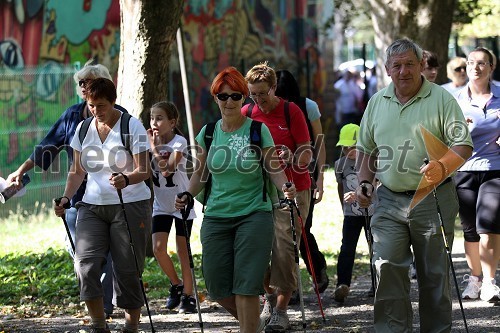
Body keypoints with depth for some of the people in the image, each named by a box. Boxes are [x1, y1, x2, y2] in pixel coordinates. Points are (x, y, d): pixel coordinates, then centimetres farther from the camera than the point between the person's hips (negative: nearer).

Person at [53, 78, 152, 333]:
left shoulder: (132, 126, -6)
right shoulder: (84, 128, 8)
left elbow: (143, 170, -11)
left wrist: (126, 180, -32)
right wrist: (66, 198, 1)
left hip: (130, 206, -4)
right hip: (92, 206, 4)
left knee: (127, 270, -3)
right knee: (85, 263, -14)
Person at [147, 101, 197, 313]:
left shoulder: (179, 142, -14)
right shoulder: (150, 142, 0)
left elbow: (167, 168, -27)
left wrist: (155, 148, -20)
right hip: (161, 205, 4)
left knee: (183, 251, -1)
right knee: (158, 248, -7)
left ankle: (187, 296, 9)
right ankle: (176, 285, 16)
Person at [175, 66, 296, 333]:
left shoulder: (258, 130, -3)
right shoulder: (207, 134, 6)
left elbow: (274, 169, -1)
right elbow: (200, 173, 13)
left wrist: (285, 186, -20)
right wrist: (188, 195, -4)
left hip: (254, 214, -4)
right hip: (216, 218, 4)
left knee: (245, 287, -10)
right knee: (218, 289, 5)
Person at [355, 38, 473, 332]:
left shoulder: (441, 99, -2)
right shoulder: (377, 103, 12)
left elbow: (463, 145, -8)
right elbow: (366, 148, 23)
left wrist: (442, 167, -26)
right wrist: (365, 183, 9)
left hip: (432, 200, -3)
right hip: (389, 200, 3)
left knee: (435, 273, 4)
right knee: (387, 267, -8)